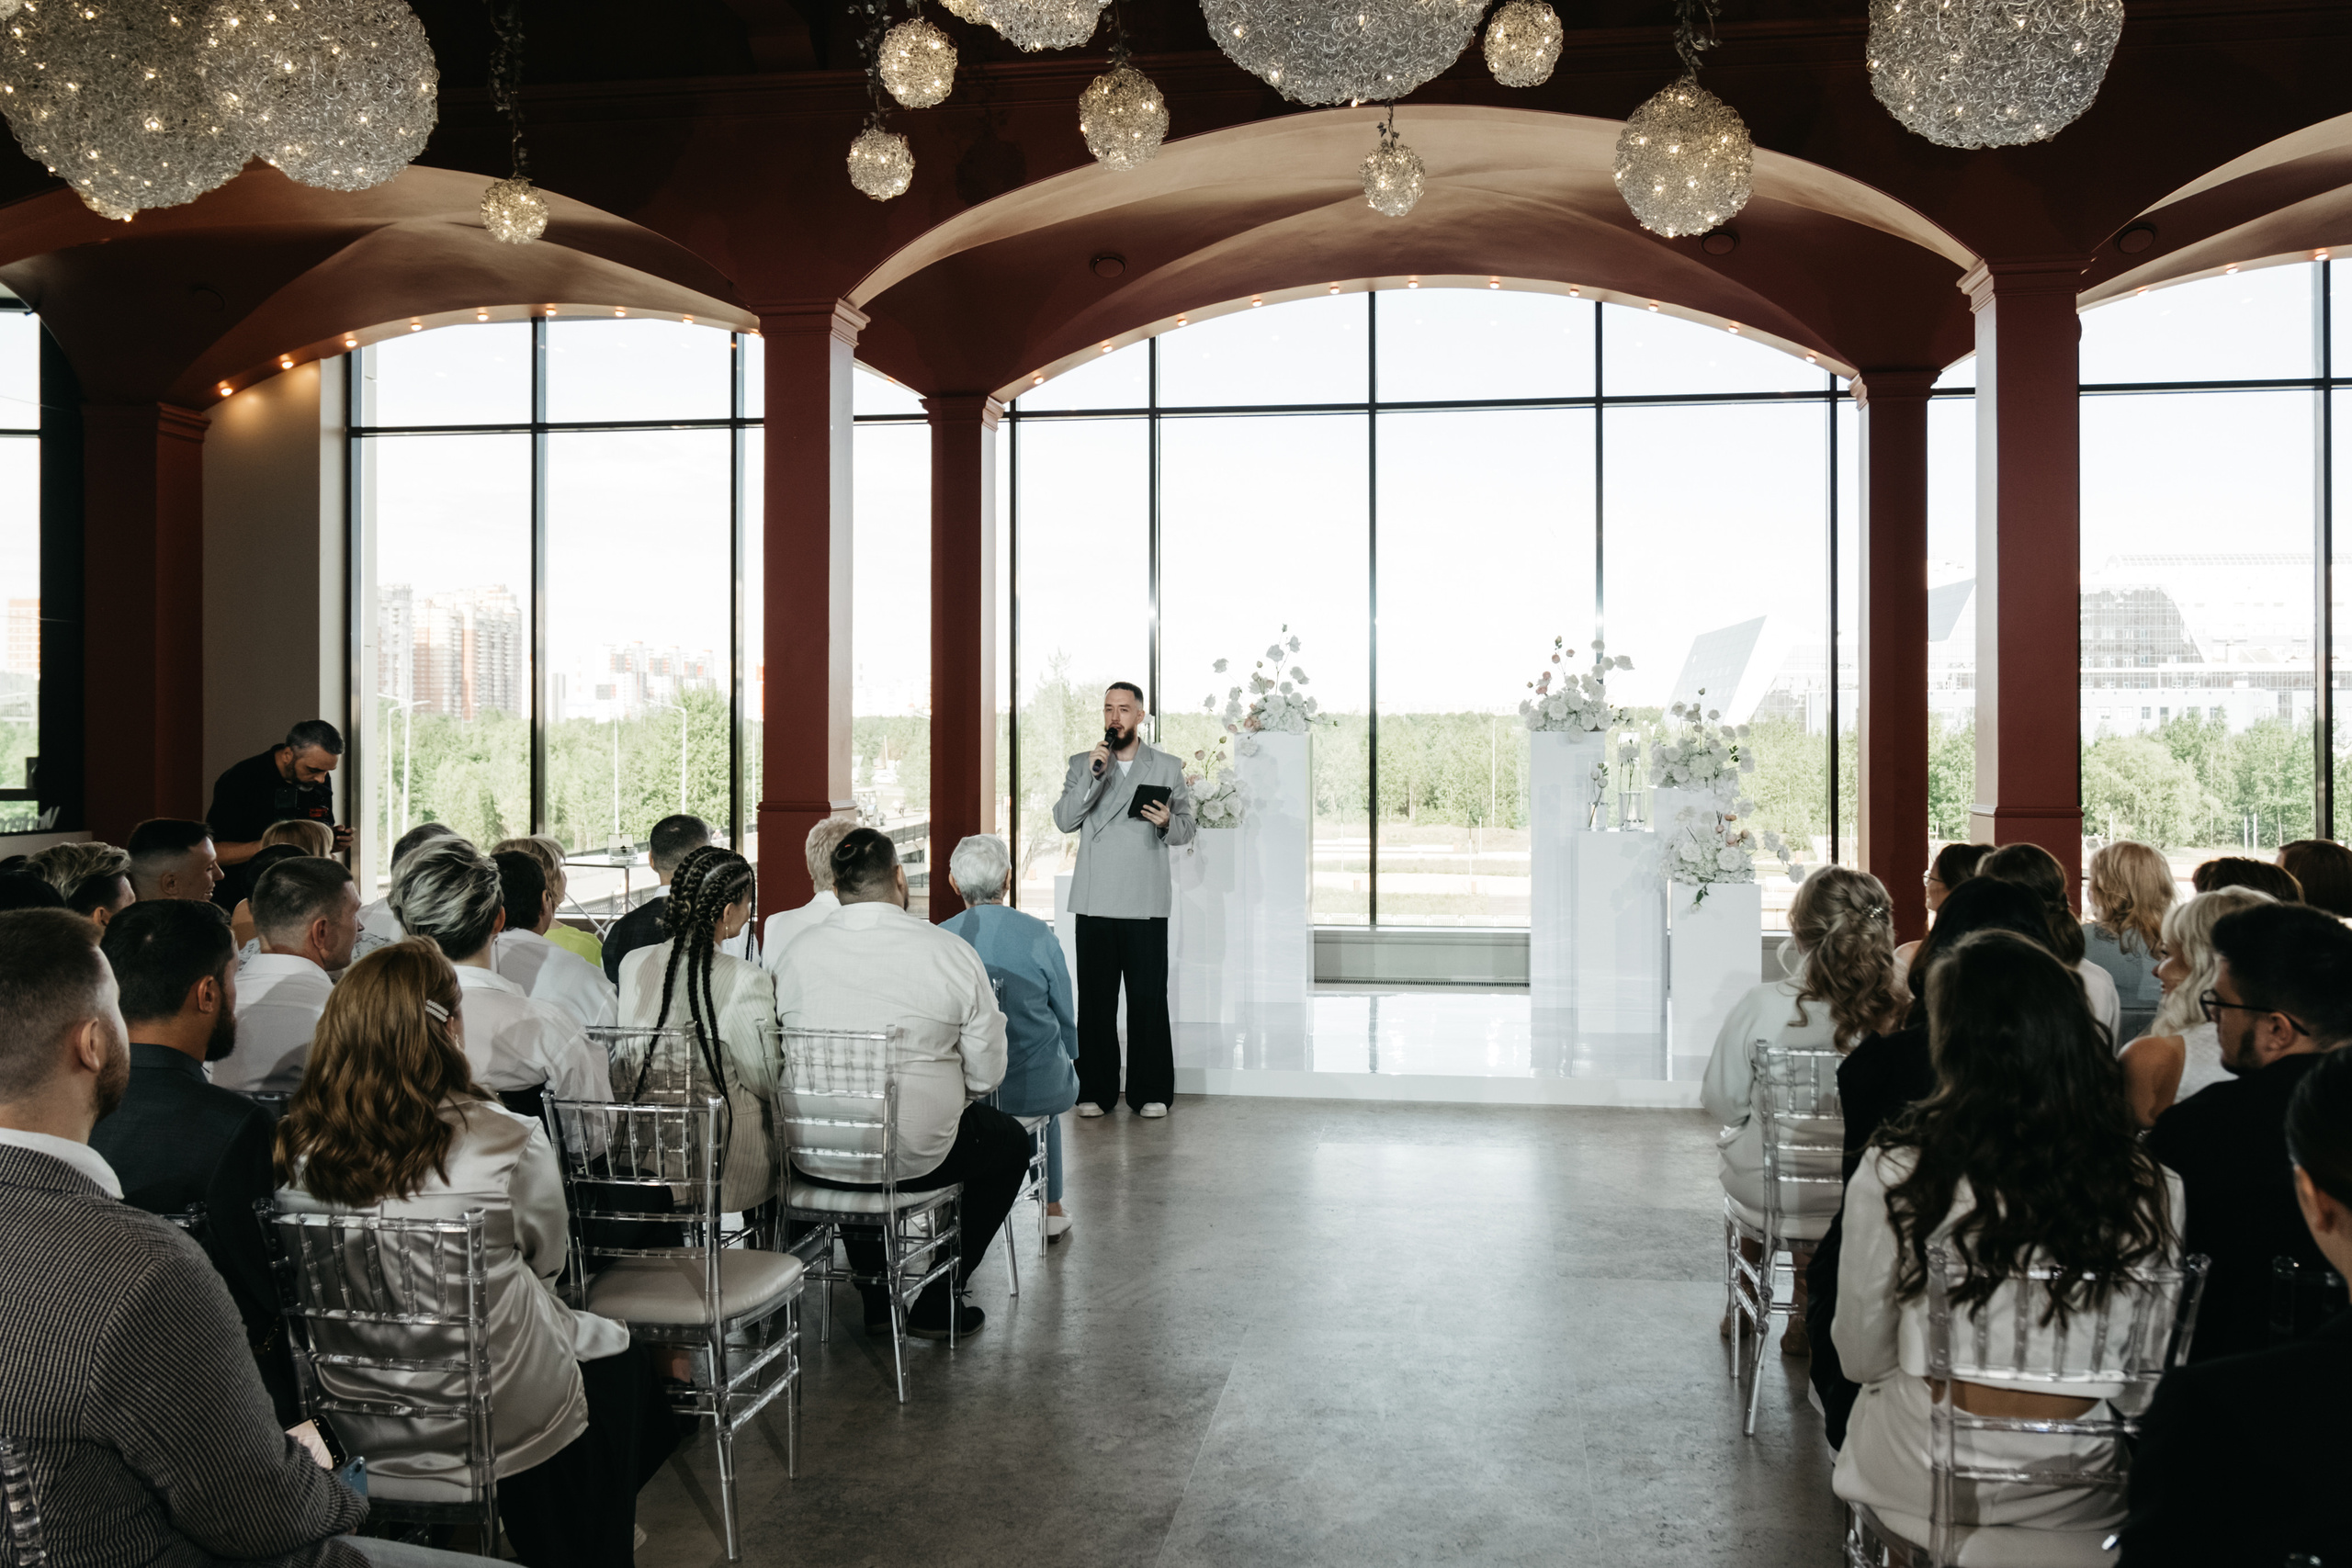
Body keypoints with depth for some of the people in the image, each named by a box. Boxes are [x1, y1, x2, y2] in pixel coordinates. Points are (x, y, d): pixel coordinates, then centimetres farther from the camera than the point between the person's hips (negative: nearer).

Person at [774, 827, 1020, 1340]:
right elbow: (986, 1072, -6)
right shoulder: (952, 952, -10)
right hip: (914, 1154, -4)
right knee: (1010, 1141, 24)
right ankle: (934, 1301, 24)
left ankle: (876, 1295, 39)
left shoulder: (800, 950, -2)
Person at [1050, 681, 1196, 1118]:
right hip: (1095, 902, 1)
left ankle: (1151, 1093, 9)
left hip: (1146, 903, -1)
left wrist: (1166, 823, -13)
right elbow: (1064, 820, -1)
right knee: (1095, 999, 4)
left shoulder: (1168, 767, 10)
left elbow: (1186, 828, 9)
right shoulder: (1082, 764, 11)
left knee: (1149, 999, 0)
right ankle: (1095, 1091, 13)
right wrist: (1092, 776, -12)